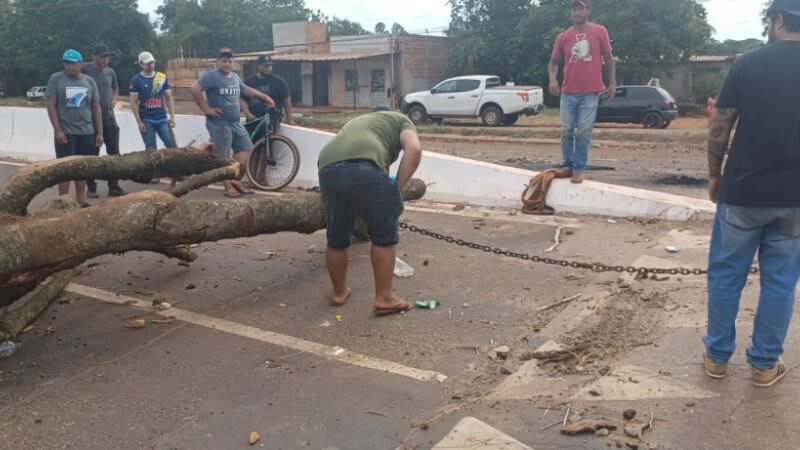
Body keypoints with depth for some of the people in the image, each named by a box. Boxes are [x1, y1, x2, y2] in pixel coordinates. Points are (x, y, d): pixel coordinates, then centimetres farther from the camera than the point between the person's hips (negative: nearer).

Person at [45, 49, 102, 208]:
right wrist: (57, 130, -11)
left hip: (87, 132, 3)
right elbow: (51, 105, -3)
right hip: (65, 132, -3)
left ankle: (81, 201, 16)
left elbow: (96, 108, 10)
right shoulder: (56, 78, 1)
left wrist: (99, 133, 5)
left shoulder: (89, 81, 9)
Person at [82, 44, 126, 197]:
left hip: (109, 118, 5)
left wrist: (114, 100, 8)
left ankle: (114, 187, 12)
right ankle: (91, 188, 14)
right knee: (92, 155, 4)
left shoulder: (110, 72, 8)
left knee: (114, 153, 4)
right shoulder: (85, 70, -7)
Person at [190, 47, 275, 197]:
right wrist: (206, 109, -19)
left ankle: (235, 178, 13)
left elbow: (245, 89, 31)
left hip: (236, 123, 8)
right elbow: (195, 89, -21)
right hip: (219, 124, -8)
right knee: (223, 158, -1)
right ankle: (229, 188, 6)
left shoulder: (235, 76, 14)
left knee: (246, 148, 5)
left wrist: (264, 96, 29)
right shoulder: (212, 76, -11)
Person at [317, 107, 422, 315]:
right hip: (364, 168, -5)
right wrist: (398, 188, 6)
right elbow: (414, 149, 4)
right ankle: (384, 297, 16)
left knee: (336, 238, 20)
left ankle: (339, 292, 36)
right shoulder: (400, 120, 25)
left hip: (327, 169, 6)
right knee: (384, 236, 11)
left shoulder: (356, 121, 42)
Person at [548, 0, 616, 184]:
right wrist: (552, 79, -7)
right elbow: (553, 62, 12)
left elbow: (608, 59, 7)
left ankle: (579, 169, 5)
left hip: (590, 93, -2)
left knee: (584, 132, -1)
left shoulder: (600, 32, 2)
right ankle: (567, 165, 17)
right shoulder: (563, 37, 5)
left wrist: (612, 83, 1)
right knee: (566, 131, 5)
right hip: (568, 93, 2)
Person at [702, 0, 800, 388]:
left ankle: (717, 356, 22)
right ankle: (764, 364, 22)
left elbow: (719, 129, -6)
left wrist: (714, 175, 8)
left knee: (725, 274, 12)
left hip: (742, 192, -1)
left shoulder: (749, 63, -7)